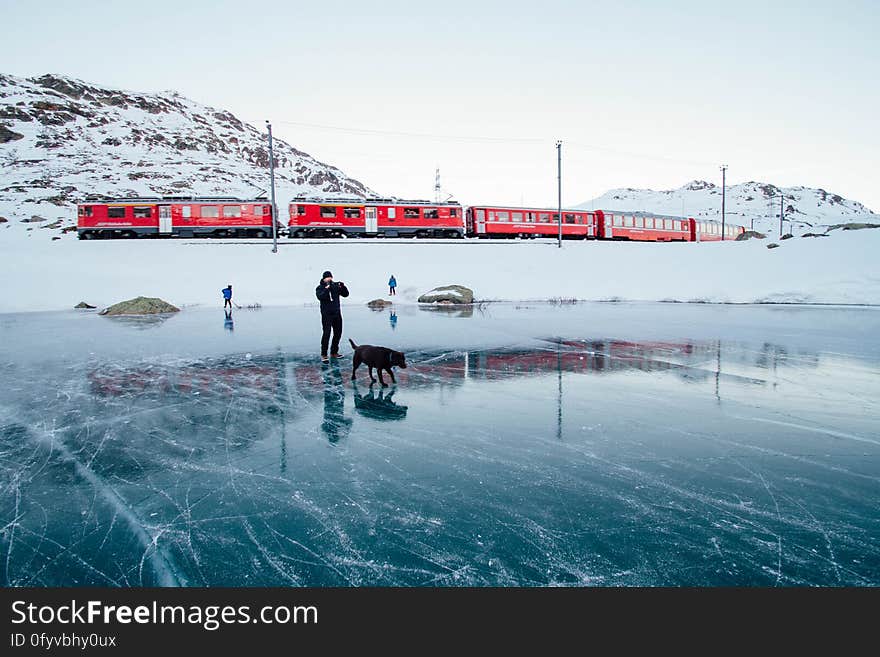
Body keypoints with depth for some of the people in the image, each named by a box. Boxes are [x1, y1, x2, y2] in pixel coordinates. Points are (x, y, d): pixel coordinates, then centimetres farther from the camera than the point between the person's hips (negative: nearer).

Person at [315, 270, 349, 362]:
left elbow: (345, 294, 7)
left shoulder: (336, 285, 8)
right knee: (326, 334, -10)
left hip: (337, 313, 5)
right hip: (326, 314, -5)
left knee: (338, 332, 10)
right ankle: (324, 354, -4)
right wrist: (326, 288, -30)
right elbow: (320, 297, -22)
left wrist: (343, 287, -10)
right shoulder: (320, 288, -4)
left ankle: (334, 352, 24)